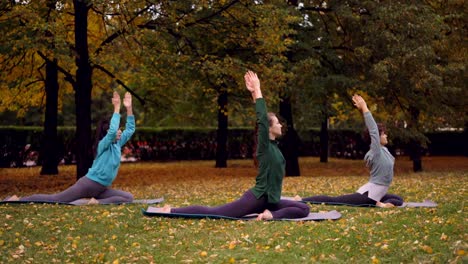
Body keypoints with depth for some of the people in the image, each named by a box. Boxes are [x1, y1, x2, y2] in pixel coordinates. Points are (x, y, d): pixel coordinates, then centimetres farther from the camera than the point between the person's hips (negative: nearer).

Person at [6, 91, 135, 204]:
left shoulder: (117, 144, 11)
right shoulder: (103, 144, -11)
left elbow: (130, 129, 15)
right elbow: (112, 131, -32)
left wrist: (129, 108, 2)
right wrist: (117, 108, -25)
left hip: (100, 189, 7)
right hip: (88, 183, -7)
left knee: (128, 197, -5)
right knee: (54, 199, -7)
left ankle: (98, 202, -13)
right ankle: (18, 200, 2)